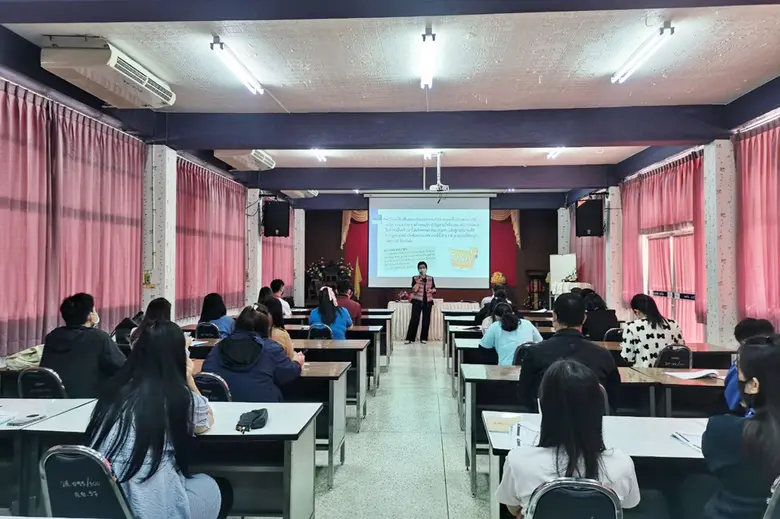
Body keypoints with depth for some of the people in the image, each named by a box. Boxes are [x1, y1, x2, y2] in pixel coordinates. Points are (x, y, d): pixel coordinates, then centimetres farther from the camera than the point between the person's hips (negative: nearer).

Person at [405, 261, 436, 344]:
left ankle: (423, 338, 14)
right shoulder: (415, 278, 0)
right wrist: (420, 279, -16)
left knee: (426, 320, 4)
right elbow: (414, 289, -14)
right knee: (414, 319, -7)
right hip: (417, 301, -3)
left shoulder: (430, 278, 7)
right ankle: (410, 338, -3)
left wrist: (431, 290, -11)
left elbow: (434, 289, 12)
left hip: (428, 301, 3)